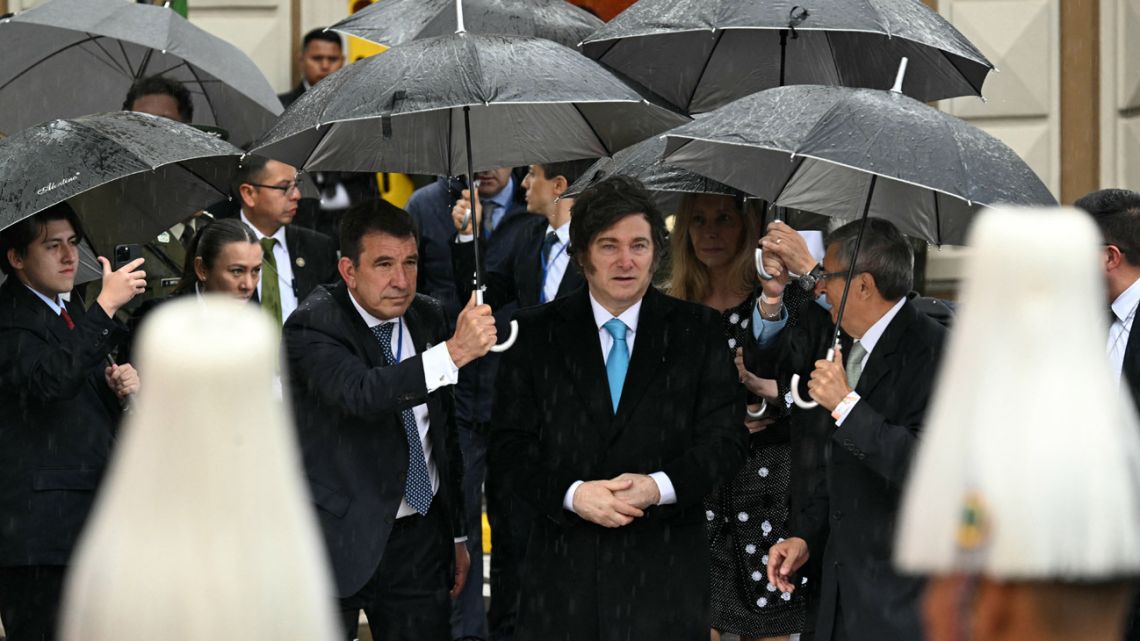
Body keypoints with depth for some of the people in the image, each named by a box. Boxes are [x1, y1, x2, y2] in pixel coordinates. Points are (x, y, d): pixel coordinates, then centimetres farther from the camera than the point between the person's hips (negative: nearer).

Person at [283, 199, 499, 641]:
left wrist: (457, 535, 18)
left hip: (419, 538, 5)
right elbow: (361, 393, -35)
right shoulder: (311, 327, -14)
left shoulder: (427, 318, 6)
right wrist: (454, 352, -43)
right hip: (342, 540, -5)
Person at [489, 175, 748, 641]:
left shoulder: (698, 330, 5)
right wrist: (572, 494, -15)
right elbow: (510, 445, 2)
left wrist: (659, 487, -16)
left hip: (665, 566, 0)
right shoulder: (536, 334, 5)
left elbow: (726, 438, 1)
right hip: (564, 563, 1)